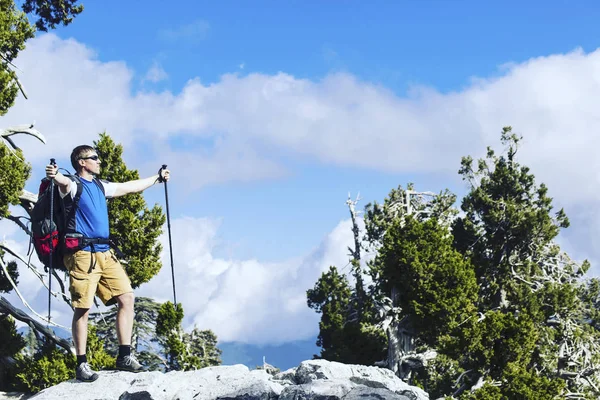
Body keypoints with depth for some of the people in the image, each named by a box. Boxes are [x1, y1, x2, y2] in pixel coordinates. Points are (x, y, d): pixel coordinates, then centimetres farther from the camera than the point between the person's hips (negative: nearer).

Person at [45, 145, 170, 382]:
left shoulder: (100, 186, 20)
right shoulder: (73, 185, -3)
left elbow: (131, 187, 34)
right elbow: (64, 182, -28)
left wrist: (157, 178, 43)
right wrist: (55, 175, -52)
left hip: (105, 254, 8)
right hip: (82, 254, -7)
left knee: (127, 297, 1)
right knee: (83, 309, -7)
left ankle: (124, 356, 7)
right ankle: (81, 365, -1)